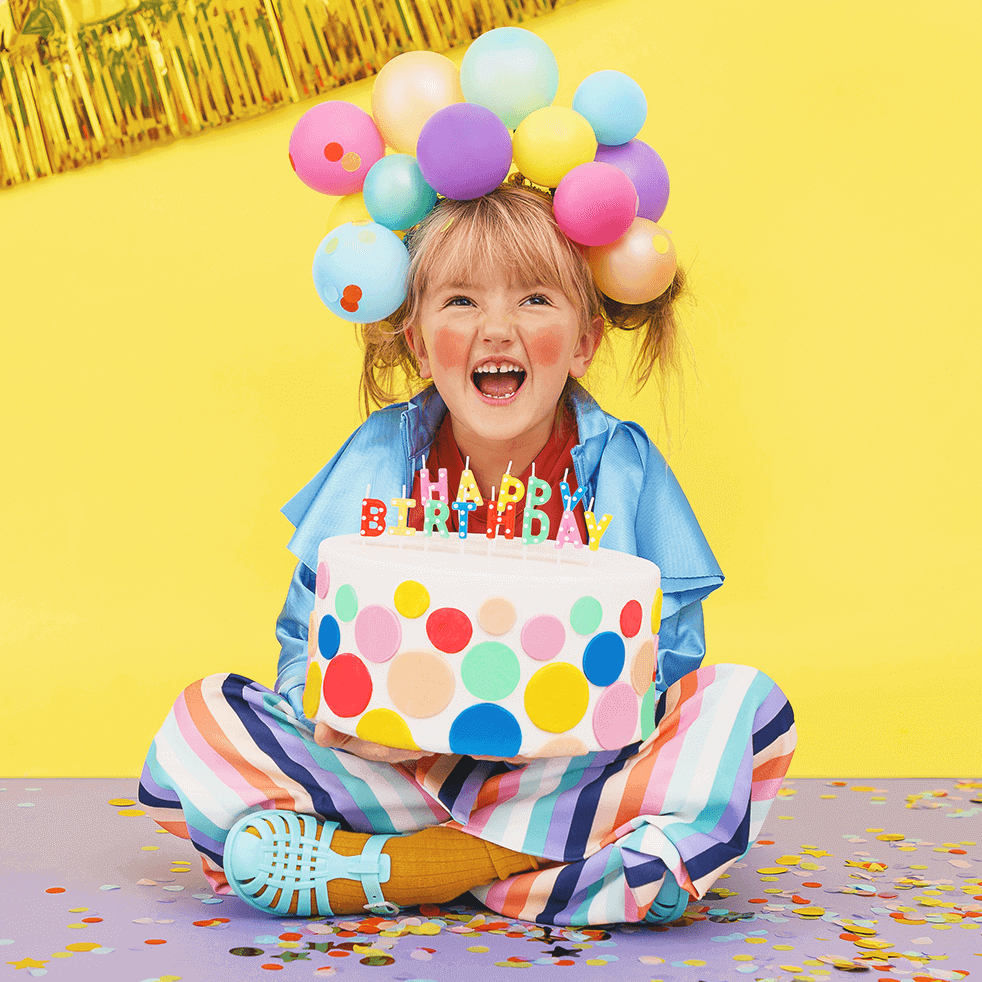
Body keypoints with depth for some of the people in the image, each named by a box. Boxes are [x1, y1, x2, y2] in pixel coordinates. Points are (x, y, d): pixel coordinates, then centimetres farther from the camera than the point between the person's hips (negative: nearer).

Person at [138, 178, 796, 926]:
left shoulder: (622, 469, -3)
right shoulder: (380, 459, -1)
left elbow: (668, 653, -2)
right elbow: (304, 642, 3)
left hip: (569, 774, 0)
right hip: (393, 771, 1)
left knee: (745, 706, -25)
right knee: (201, 722, -18)